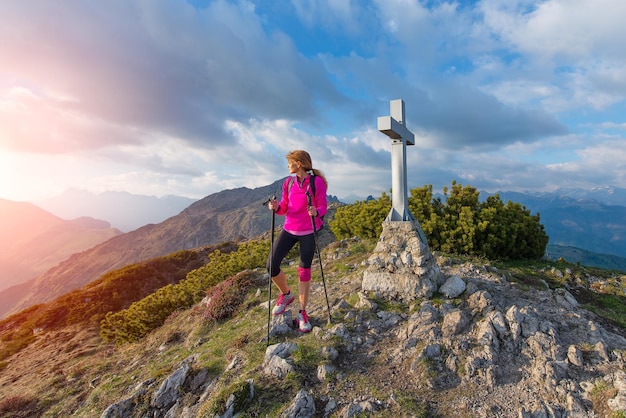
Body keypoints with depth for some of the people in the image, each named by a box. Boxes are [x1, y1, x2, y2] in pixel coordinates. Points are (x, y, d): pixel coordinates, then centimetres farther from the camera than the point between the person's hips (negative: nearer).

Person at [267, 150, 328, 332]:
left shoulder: (317, 182, -9)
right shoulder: (288, 182, 4)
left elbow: (323, 206, -7)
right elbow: (284, 208, 6)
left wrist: (316, 212, -29)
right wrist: (276, 207, -16)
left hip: (308, 232, -4)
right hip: (289, 229, 4)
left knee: (304, 271, 4)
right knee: (271, 265, -4)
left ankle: (302, 313, 22)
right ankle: (286, 294, 26)